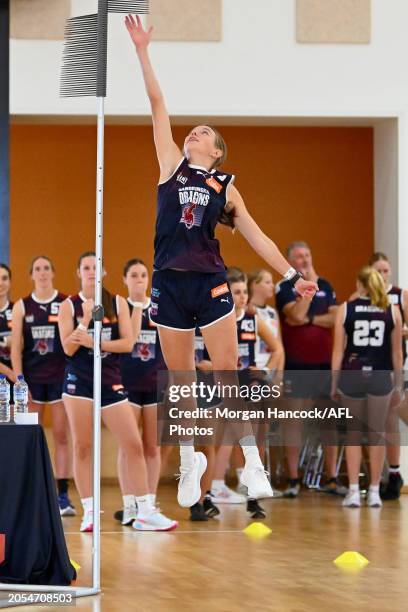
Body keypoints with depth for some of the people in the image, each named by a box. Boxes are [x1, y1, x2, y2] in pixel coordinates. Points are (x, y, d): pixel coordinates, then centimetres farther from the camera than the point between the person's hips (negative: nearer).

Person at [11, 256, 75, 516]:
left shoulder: (67, 304, 1)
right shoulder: (22, 307, 5)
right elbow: (16, 349, 3)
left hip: (60, 376, -1)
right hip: (32, 378, 1)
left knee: (62, 436, -1)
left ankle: (63, 495, 0)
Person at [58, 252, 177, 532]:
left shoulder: (118, 303, 5)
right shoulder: (69, 306, 2)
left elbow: (128, 343, -3)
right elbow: (69, 348, -6)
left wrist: (93, 342, -14)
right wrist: (86, 319, -17)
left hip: (111, 381, 1)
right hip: (79, 380, -1)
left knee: (134, 445, -4)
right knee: (82, 446, 0)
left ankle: (144, 510, 1)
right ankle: (89, 511, 5)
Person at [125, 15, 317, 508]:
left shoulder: (225, 186, 9)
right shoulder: (171, 164, 9)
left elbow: (256, 236, 12)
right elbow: (157, 107, 5)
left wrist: (292, 275, 10)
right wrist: (142, 51, 2)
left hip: (211, 283, -1)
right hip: (169, 283, 1)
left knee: (229, 377, -3)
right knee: (181, 382, 7)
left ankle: (252, 465, 2)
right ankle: (189, 461, 21)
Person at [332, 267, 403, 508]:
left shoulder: (346, 309, 0)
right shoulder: (392, 311, 1)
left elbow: (338, 350, -2)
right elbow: (397, 352, 3)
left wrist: (334, 383, 5)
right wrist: (399, 383, 12)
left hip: (352, 376, 0)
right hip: (380, 378, 0)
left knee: (353, 434, 10)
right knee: (377, 434, 9)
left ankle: (354, 492, 6)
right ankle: (374, 492, 11)